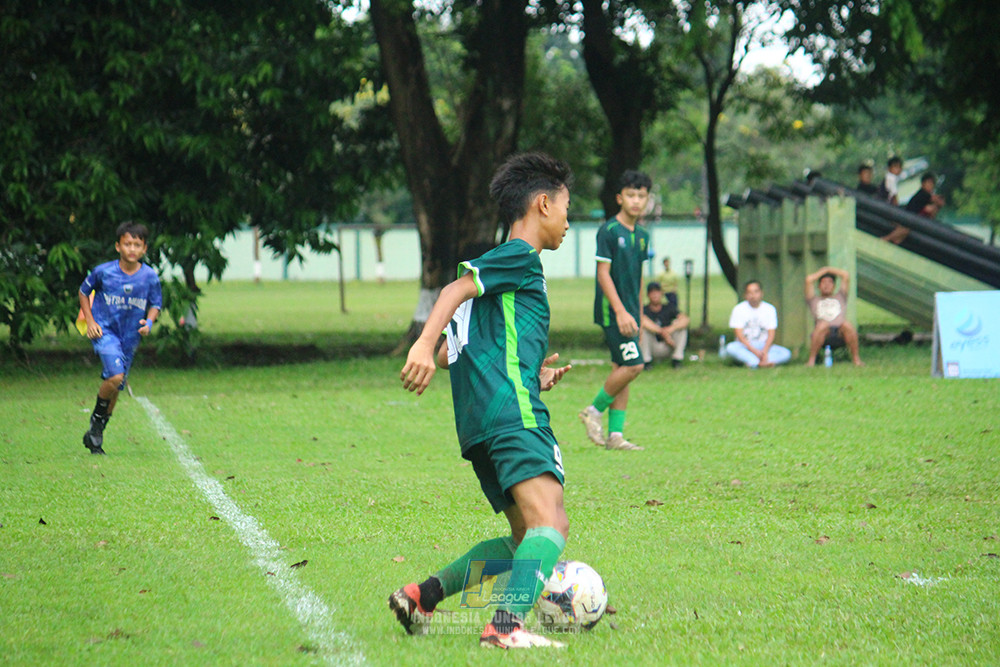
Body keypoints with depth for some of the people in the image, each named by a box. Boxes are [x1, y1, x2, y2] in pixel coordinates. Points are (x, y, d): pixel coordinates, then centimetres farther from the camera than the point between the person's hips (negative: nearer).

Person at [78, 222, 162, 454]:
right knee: (115, 376, -25)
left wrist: (149, 322, -12)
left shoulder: (150, 277, -6)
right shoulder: (103, 272, -10)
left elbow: (155, 305, 8)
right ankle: (97, 417, 1)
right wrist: (90, 320, -4)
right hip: (104, 330, -4)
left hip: (130, 337, 4)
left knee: (115, 387, 10)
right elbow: (83, 292, 6)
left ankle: (96, 435, 28)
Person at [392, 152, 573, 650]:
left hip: (478, 421, 10)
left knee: (526, 537, 13)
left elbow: (453, 351, 31)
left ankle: (423, 596, 8)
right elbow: (457, 288, -13)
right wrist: (425, 344, -27)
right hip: (512, 410, -10)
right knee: (550, 523, -22)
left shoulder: (505, 264, 31)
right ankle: (507, 626, -38)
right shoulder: (521, 255, 3)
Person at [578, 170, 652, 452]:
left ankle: (615, 434, 6)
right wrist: (620, 312, -19)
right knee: (632, 365, -15)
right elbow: (603, 273, -13)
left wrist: (639, 316, 17)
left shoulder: (642, 235, 13)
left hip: (629, 312, 7)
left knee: (622, 369, 5)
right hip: (612, 310, -7)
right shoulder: (608, 231, -10)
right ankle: (593, 411, 1)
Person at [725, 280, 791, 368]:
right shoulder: (738, 309, -1)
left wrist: (764, 351, -20)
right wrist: (754, 351, -21)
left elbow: (771, 335, -2)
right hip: (745, 346, -2)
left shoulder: (769, 309, 3)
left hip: (763, 346, 2)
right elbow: (739, 334, -8)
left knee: (786, 354, -24)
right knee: (730, 348, -35)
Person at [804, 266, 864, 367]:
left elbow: (846, 275, 25)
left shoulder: (840, 297, 33)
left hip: (840, 334, 1)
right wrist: (824, 271, 31)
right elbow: (809, 279, 17)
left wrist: (830, 269, 34)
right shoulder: (814, 300, 29)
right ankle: (811, 359, -31)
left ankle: (856, 359, -26)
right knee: (822, 325, -36)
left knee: (847, 325, -33)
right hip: (823, 334, -1)